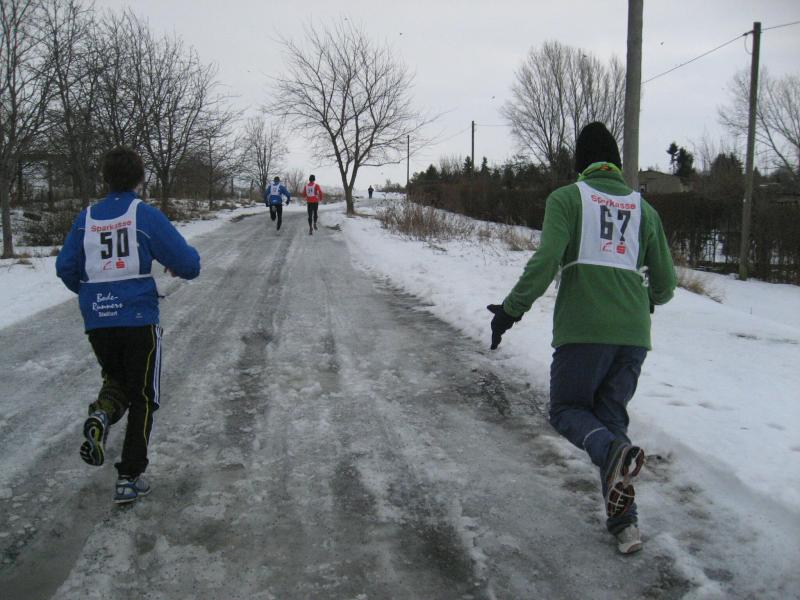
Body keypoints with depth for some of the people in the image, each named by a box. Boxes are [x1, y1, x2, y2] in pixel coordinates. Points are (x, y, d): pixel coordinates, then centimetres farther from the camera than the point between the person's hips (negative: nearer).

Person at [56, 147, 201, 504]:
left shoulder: (86, 218, 6)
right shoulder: (145, 215, -6)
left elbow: (65, 269, 11)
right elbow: (188, 262, -9)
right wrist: (181, 267, 15)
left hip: (97, 321, 4)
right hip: (139, 319, -4)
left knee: (116, 378, 26)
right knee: (143, 397, 10)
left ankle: (101, 414, -8)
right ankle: (129, 479, 9)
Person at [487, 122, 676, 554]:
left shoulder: (566, 198, 2)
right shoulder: (643, 207, 14)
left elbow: (545, 261, -13)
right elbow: (664, 282, 15)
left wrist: (511, 309, -5)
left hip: (582, 328, -4)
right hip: (633, 333, 4)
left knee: (566, 409, 13)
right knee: (611, 416, 16)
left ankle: (614, 452, -19)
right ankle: (624, 522, 8)